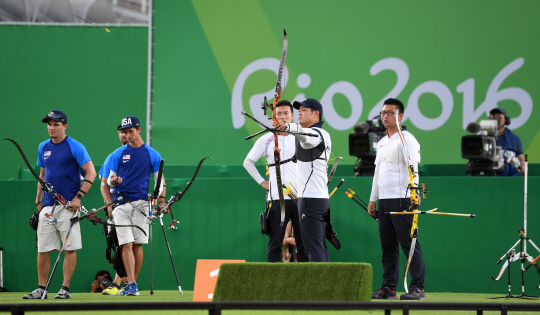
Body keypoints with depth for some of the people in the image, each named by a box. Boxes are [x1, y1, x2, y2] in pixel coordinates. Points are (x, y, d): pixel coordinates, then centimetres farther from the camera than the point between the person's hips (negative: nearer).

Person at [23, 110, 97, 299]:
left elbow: (91, 173, -8)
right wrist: (38, 200, 16)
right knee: (43, 249, 3)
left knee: (70, 248, -3)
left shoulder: (75, 147, -5)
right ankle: (41, 289, 9)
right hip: (47, 207, 6)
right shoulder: (43, 147, 14)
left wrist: (78, 197, -14)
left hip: (68, 206, -5)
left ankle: (65, 289, 0)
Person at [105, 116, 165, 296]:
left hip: (140, 204, 0)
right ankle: (131, 285, -14)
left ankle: (133, 283, 12)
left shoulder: (152, 154, 8)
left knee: (138, 244, 0)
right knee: (127, 244, -9)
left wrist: (162, 199, -6)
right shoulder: (118, 154, 9)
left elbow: (159, 179, 10)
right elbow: (109, 179, 8)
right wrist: (112, 181, -16)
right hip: (121, 204, 0)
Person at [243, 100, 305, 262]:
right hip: (277, 198, -2)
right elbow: (248, 162, 15)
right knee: (275, 243, -2)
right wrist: (261, 182, 7)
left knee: (304, 243, 2)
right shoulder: (266, 141, 4)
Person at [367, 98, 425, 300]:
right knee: (387, 245, 9)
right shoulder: (382, 143, 21)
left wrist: (413, 190, -32)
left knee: (409, 244, -11)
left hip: (401, 199, -9)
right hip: (384, 200, 9)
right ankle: (389, 287, 13)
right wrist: (373, 199, 22)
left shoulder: (406, 139, -6)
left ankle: (417, 287, -13)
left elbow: (413, 166, -19)